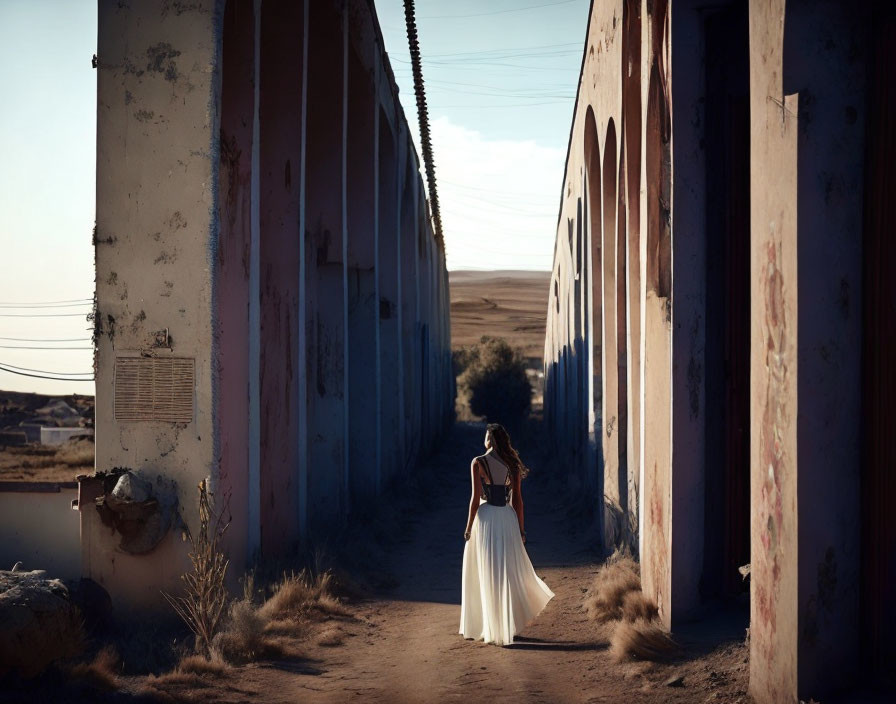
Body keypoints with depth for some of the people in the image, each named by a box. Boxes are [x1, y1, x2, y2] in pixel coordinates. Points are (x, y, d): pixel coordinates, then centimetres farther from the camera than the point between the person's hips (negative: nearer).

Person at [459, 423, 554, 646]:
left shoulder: (478, 463, -7)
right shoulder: (512, 464, 4)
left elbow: (476, 497, -10)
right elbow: (517, 498, 4)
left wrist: (469, 526, -3)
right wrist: (521, 528, 9)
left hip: (486, 517, -4)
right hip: (508, 518, 4)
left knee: (488, 573, 2)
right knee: (509, 571, 13)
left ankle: (495, 629, 3)